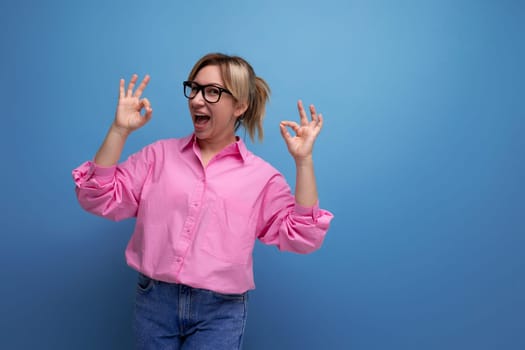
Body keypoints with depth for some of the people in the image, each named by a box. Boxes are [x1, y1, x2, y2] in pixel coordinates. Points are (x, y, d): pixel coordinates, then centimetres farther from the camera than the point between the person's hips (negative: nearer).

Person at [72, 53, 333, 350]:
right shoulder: (160, 154, 5)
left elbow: (301, 237, -7)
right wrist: (119, 131, -8)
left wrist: (303, 161, -13)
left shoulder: (261, 176, 0)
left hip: (219, 312, -2)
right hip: (154, 302, 3)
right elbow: (99, 200, 1)